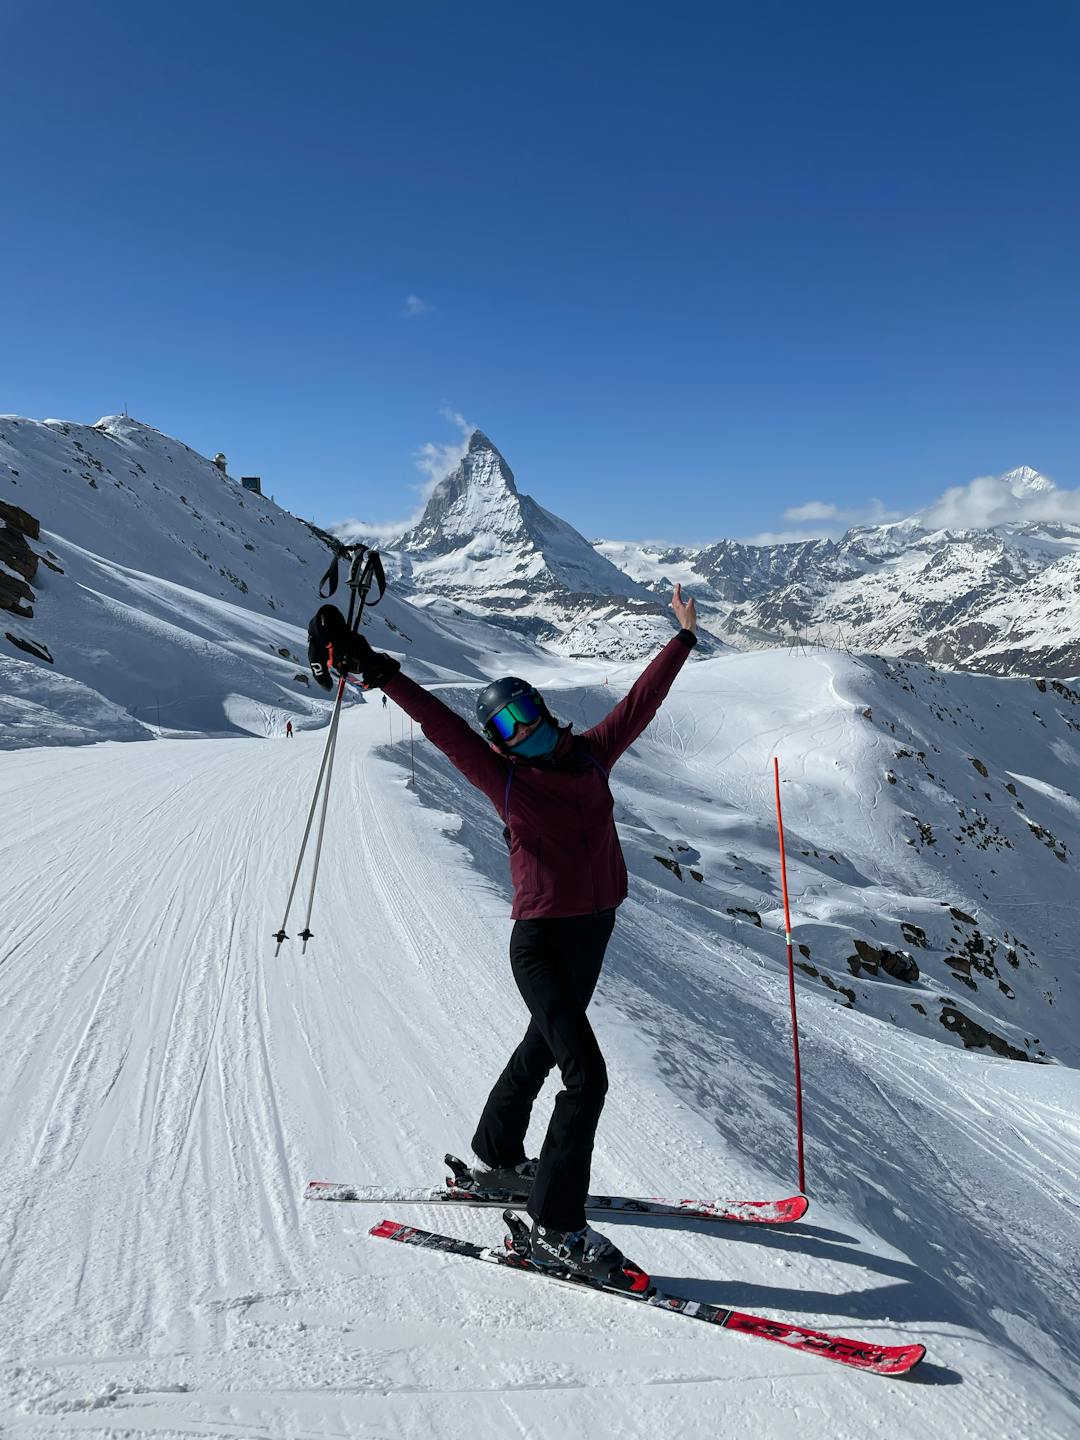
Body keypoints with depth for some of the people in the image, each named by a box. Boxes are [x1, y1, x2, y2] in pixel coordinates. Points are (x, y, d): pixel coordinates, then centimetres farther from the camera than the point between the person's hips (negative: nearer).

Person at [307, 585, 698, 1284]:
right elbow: (442, 723, -15)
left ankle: (496, 1158, 45)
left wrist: (684, 638, 20)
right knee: (586, 1074, -13)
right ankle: (556, 1226, -1)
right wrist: (378, 671, -21)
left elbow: (640, 700, 11)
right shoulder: (505, 778, -11)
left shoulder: (592, 754, 1)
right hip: (541, 942, -6)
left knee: (542, 1049, 23)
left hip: (593, 932, 7)